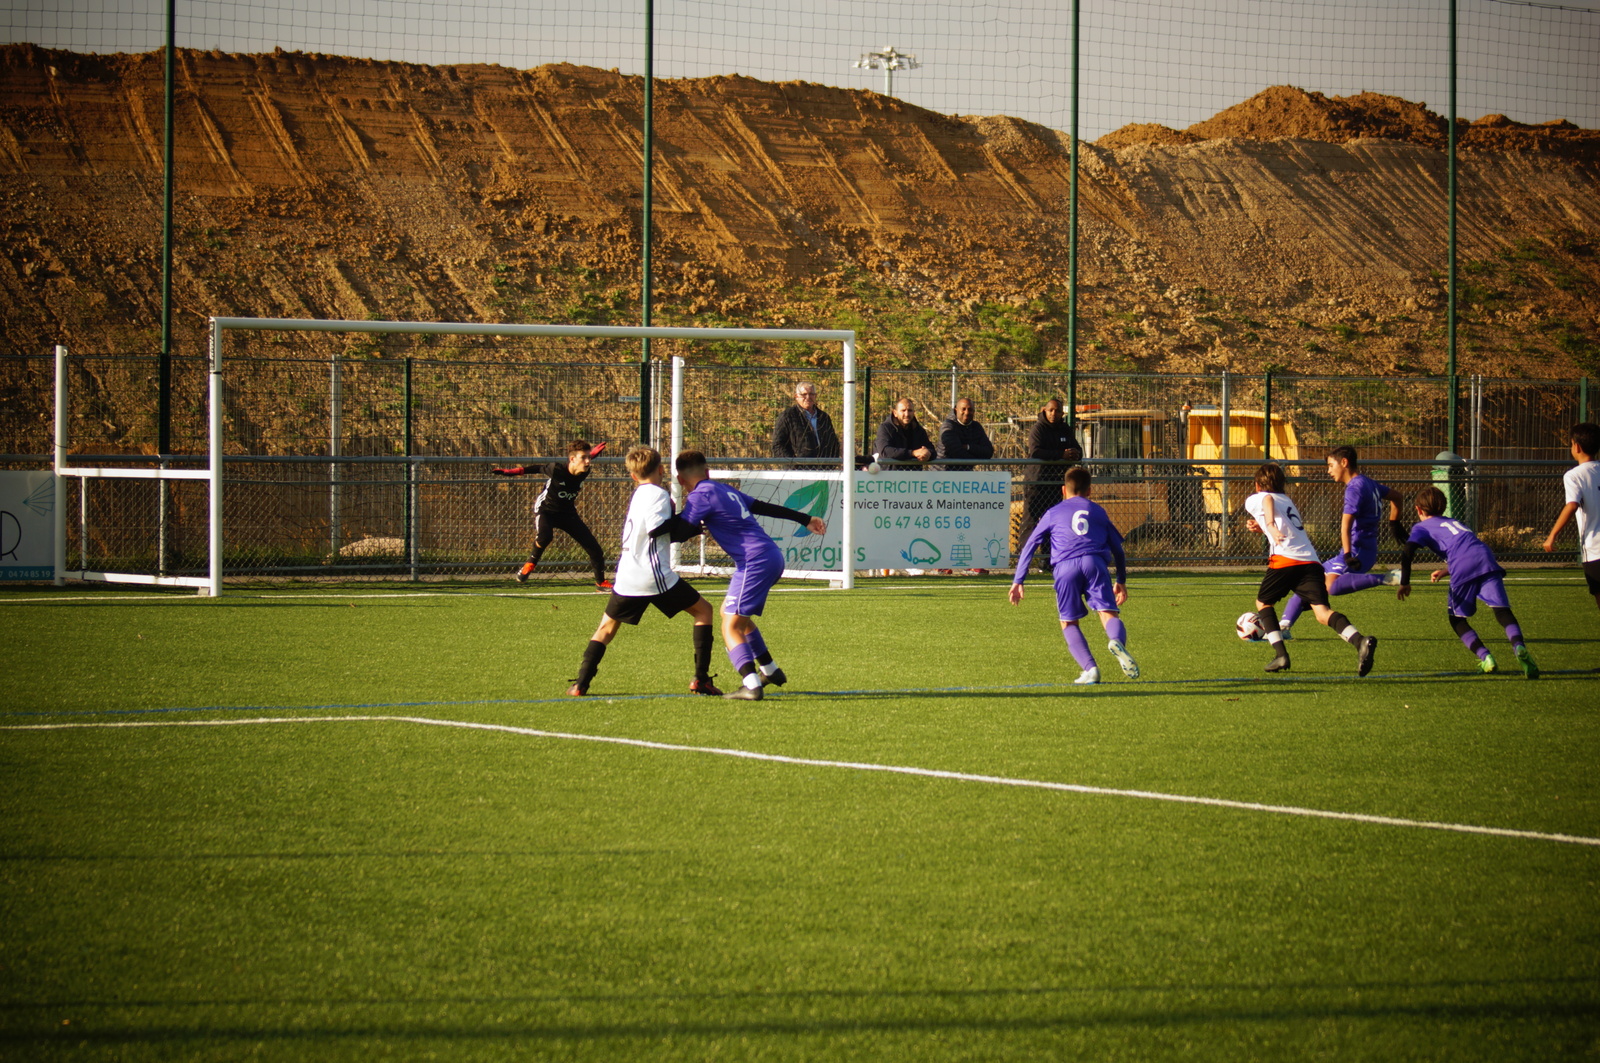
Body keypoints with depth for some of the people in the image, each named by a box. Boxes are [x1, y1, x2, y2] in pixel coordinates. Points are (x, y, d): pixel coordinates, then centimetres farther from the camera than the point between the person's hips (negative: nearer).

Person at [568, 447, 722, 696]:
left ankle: (581, 683, 5)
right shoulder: (658, 494, -6)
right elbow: (656, 529, -18)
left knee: (607, 626, 19)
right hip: (655, 576, -6)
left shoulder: (637, 495, 17)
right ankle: (701, 679, 1)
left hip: (626, 578, 6)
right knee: (703, 610, 9)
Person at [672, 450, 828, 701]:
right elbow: (764, 507, 25)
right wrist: (805, 519, 32)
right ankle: (770, 670, 34)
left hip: (755, 563, -9)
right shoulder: (724, 489, 17)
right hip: (772, 556, 9)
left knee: (731, 626, -10)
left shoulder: (700, 496, -7)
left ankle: (751, 685, -25)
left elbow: (678, 533, -13)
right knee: (738, 615, 27)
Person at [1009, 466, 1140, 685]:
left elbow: (1030, 546, 19)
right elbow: (1117, 548, 30)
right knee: (1109, 614, -8)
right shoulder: (1098, 511, 28)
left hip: (1065, 568, 0)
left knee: (1069, 623, 12)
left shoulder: (1053, 513, 25)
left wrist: (1018, 581, 20)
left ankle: (1090, 668, -8)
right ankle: (1116, 641, -44)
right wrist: (1121, 581, 40)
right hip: (1094, 562, 0)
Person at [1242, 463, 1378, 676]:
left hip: (1285, 559, -5)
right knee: (1321, 610, -10)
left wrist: (1270, 526, -26)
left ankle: (1280, 654, 3)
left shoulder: (1254, 500, 14)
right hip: (1311, 560, 5)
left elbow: (1268, 500, -10)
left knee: (1263, 602, 18)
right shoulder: (1287, 501, 34)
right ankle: (1360, 641, -36)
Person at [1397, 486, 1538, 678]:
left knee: (1457, 619, 13)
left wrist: (1405, 582, 8)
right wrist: (1446, 570, 61)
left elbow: (1407, 551, 2)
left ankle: (1485, 657, -7)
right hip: (1486, 560, 4)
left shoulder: (1421, 527, 21)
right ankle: (1518, 646, -37)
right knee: (1502, 610, -8)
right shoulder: (1454, 523, 39)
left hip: (1463, 568, -4)